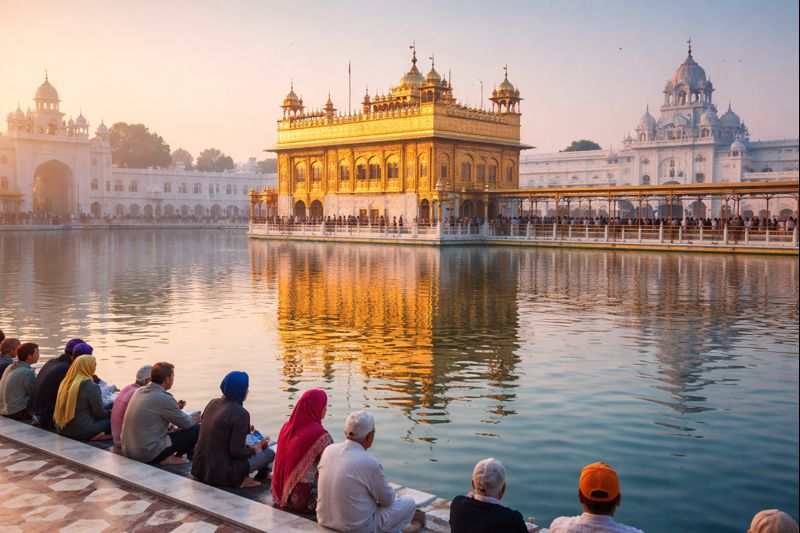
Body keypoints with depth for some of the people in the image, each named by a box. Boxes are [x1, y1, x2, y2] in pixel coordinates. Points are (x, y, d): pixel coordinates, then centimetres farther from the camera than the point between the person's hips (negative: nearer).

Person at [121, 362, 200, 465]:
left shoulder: (140, 391, 4)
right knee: (196, 429, -3)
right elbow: (186, 424, -7)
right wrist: (195, 419, 14)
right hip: (147, 455, -9)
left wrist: (176, 408, 17)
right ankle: (171, 457, 12)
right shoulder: (164, 398, -19)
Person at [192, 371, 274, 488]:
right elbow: (237, 451, -18)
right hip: (221, 474, -8)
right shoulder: (240, 413, -18)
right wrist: (253, 449, 2)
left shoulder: (213, 403, 5)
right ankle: (241, 480, 7)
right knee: (269, 453, 2)